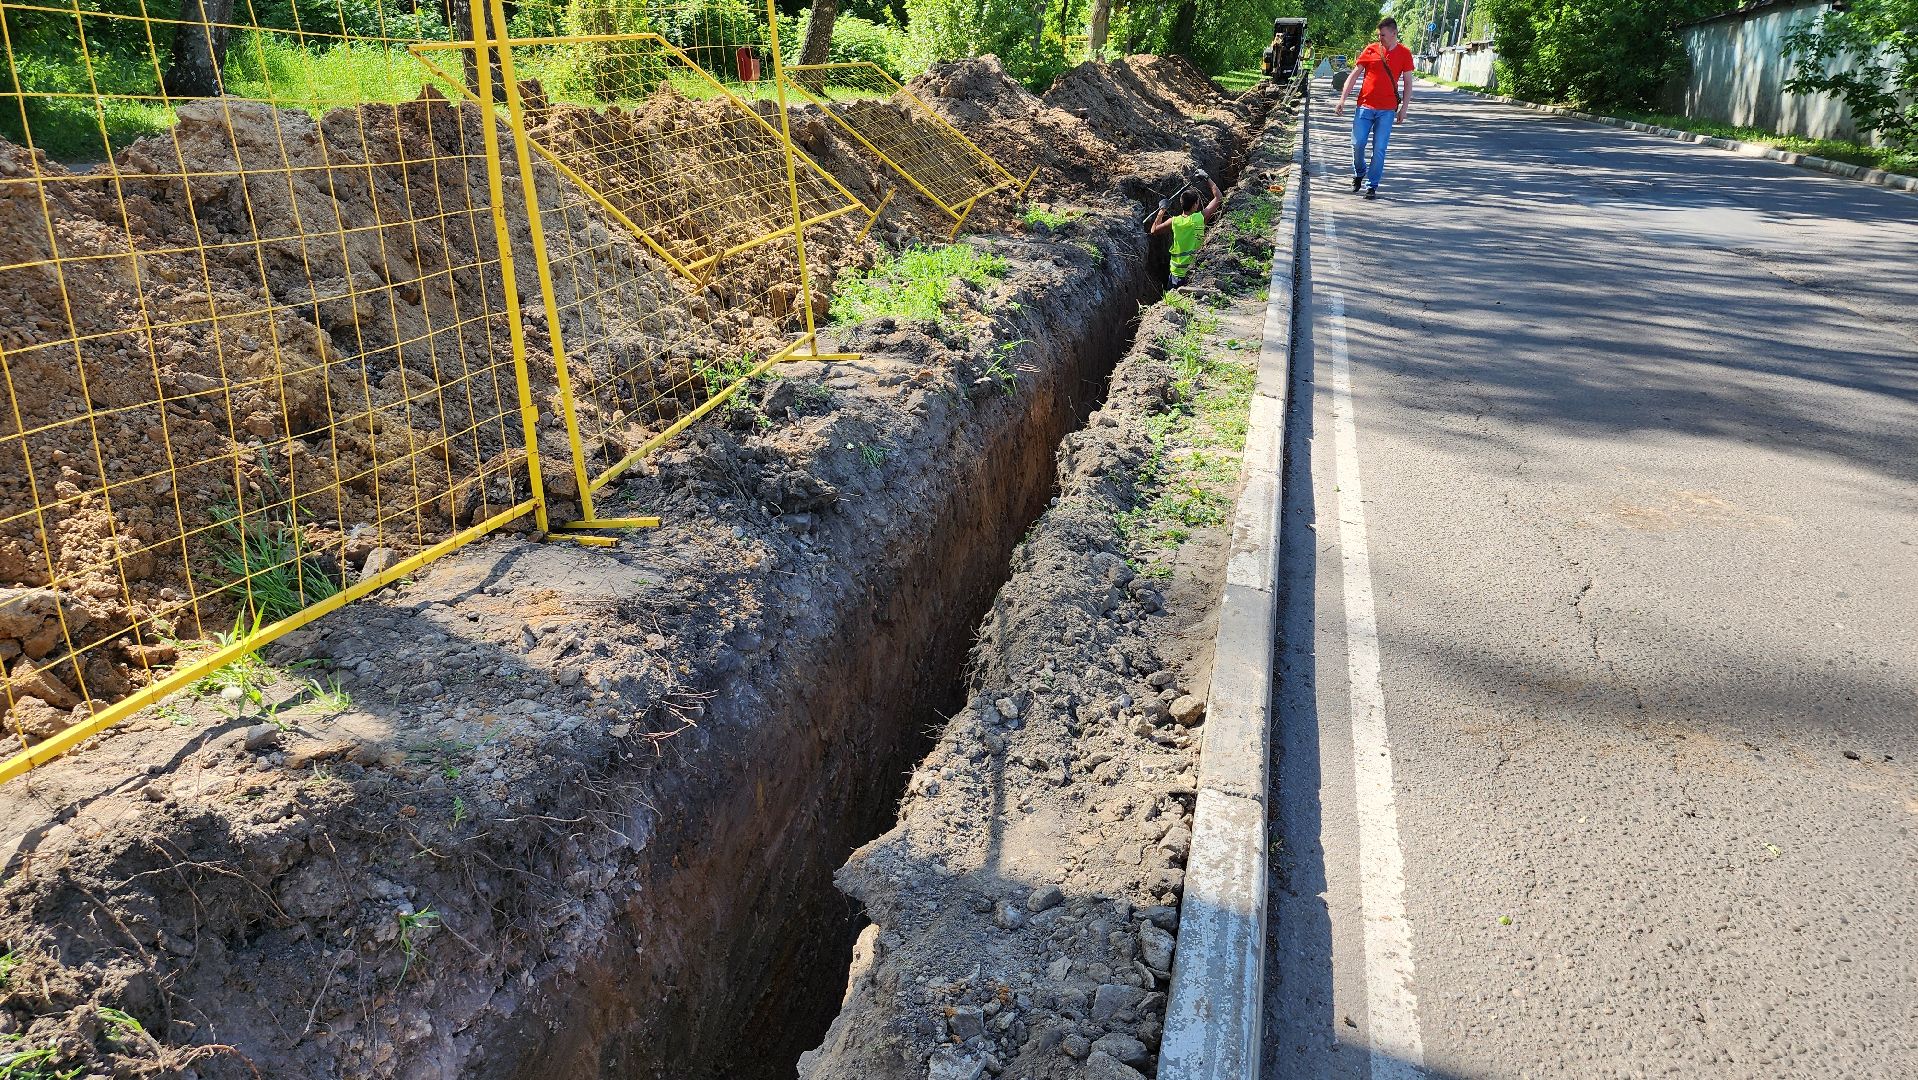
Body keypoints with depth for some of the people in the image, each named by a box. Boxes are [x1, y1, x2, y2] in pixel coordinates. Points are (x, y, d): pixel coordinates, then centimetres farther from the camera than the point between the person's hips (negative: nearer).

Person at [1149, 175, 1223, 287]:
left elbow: (1154, 230, 10)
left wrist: (1162, 210, 17)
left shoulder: (1174, 221, -8)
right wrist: (1208, 179, 11)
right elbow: (1219, 198, 2)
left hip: (1177, 273, 1)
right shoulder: (1201, 218, -12)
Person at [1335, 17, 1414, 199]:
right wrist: (1342, 100, -2)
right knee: (1357, 144, -1)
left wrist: (1403, 108, 1)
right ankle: (1359, 173, 27)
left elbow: (1407, 83, 7)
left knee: (1379, 149, -3)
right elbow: (1354, 76, 5)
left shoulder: (1404, 53, 2)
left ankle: (1372, 186, 6)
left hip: (1387, 110, -1)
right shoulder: (1371, 49, 2)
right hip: (1365, 106, 1)